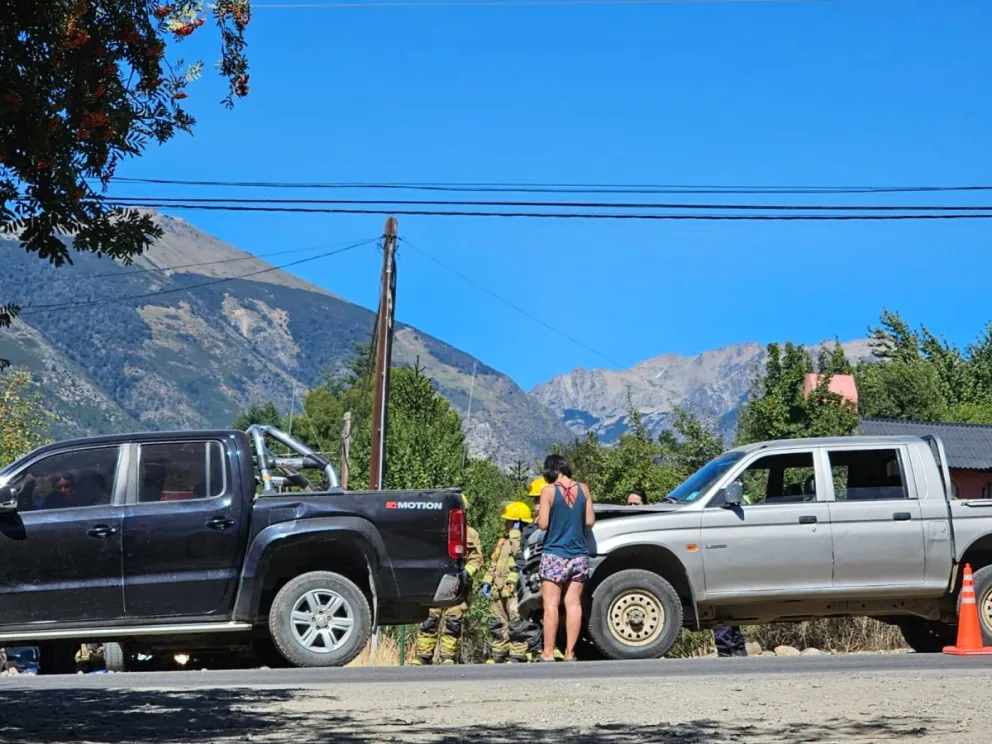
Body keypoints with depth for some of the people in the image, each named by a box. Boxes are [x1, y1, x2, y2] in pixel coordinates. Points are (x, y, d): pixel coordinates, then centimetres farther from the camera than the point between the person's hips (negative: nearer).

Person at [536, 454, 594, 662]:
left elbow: (543, 524, -10)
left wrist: (539, 514, 11)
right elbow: (590, 521, 6)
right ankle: (570, 653, 5)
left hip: (555, 555, -4)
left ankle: (548, 653, -4)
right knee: (574, 604, 5)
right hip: (579, 555, 4)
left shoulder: (549, 490, -8)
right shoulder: (583, 489, 3)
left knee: (551, 604, -1)